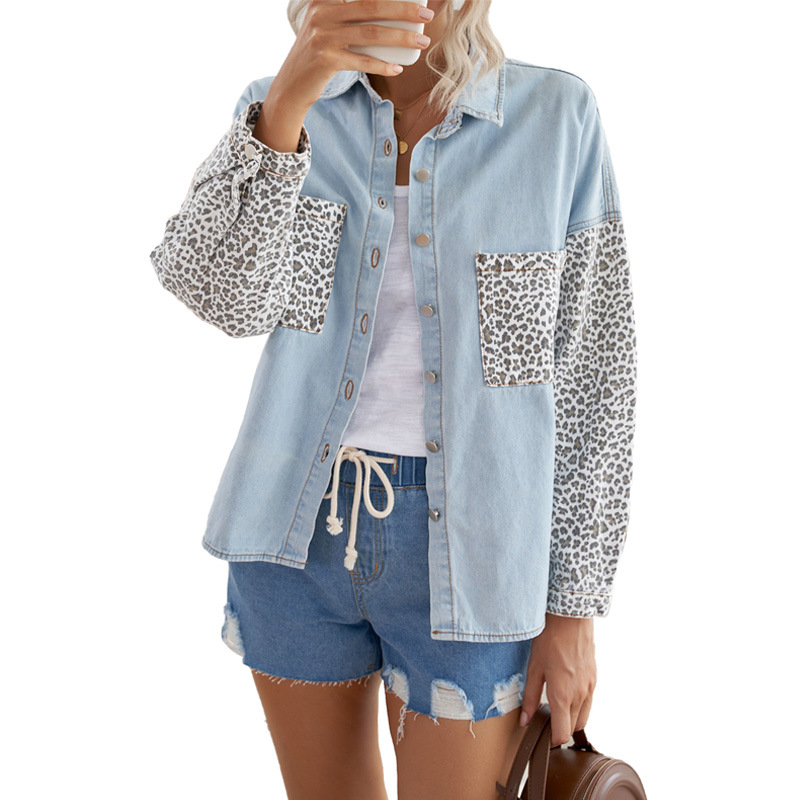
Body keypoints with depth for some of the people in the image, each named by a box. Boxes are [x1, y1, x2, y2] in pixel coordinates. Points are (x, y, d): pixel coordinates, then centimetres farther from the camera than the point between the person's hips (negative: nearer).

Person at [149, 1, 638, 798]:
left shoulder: (556, 115, -7)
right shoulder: (279, 107, -2)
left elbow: (593, 368, -4)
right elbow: (217, 292, -20)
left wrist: (574, 607, -3)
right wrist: (290, 97, -33)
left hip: (465, 548, -2)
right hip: (298, 529, 3)